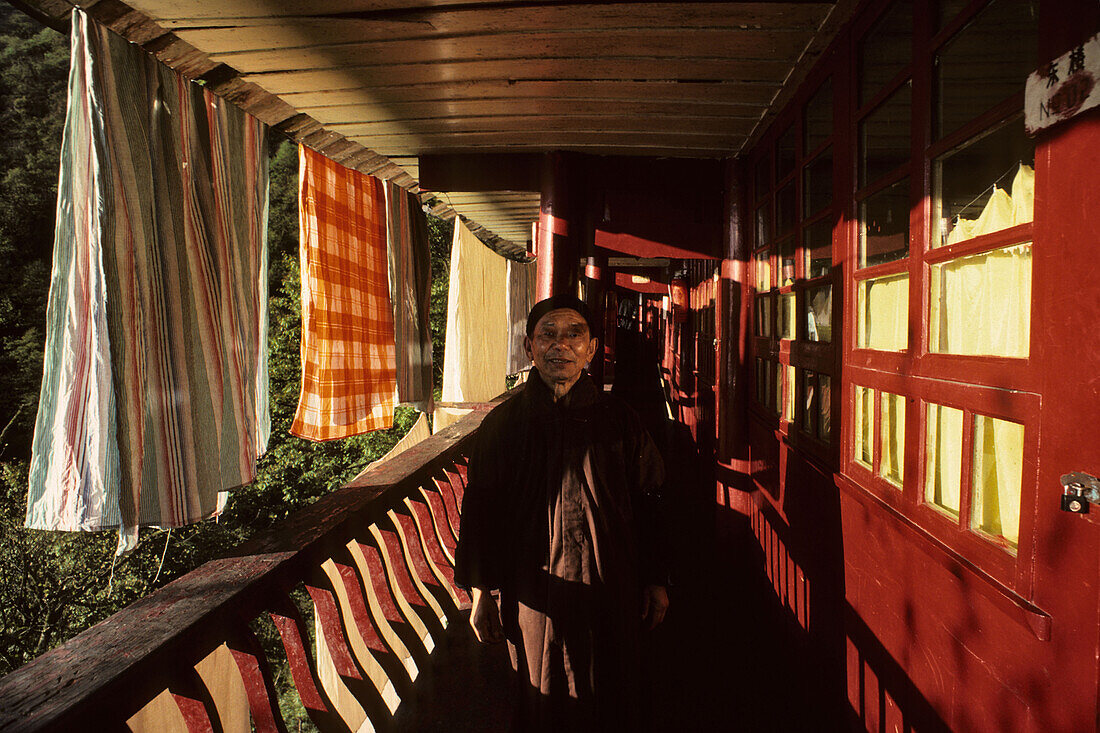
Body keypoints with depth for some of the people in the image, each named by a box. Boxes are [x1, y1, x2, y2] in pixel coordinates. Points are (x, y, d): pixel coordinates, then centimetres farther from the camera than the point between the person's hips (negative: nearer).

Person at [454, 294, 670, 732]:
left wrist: (656, 581, 5)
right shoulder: (502, 424, -3)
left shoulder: (619, 420, -2)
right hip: (535, 591, 0)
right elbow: (479, 509, 0)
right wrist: (480, 591, -2)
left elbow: (648, 503, 3)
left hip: (611, 588, 1)